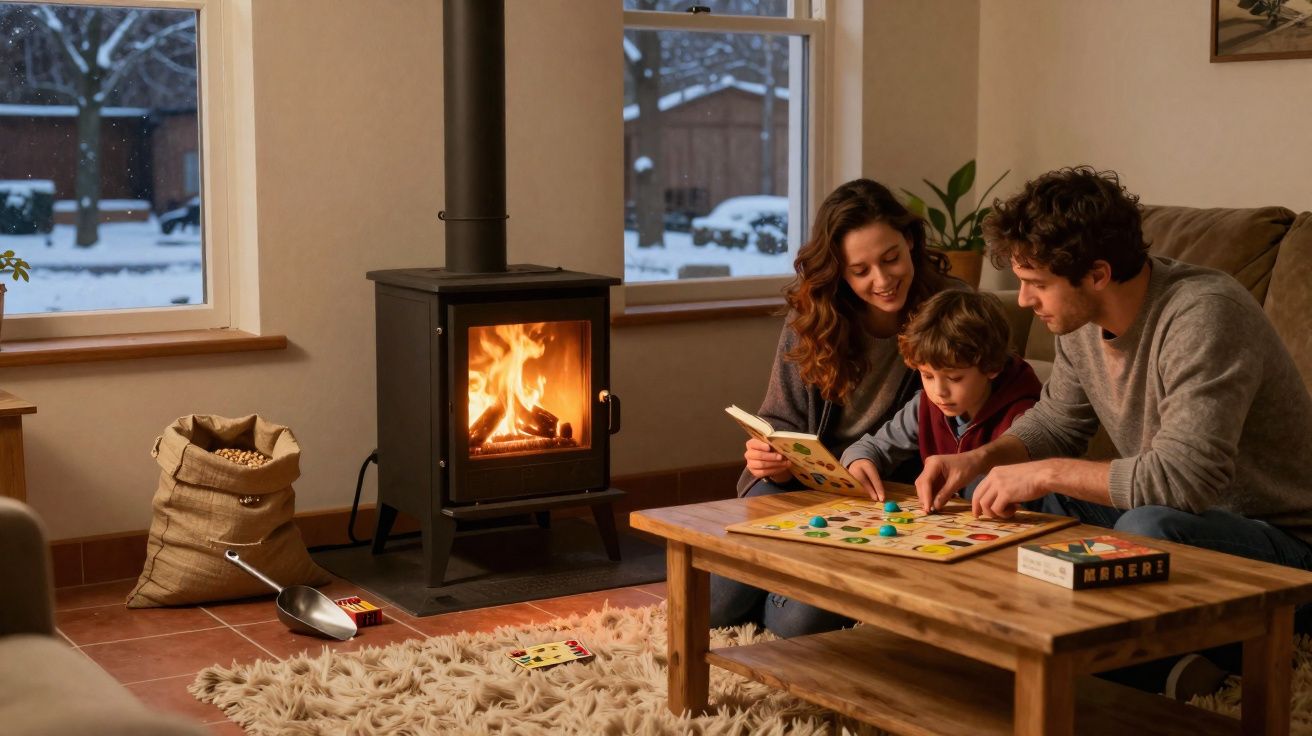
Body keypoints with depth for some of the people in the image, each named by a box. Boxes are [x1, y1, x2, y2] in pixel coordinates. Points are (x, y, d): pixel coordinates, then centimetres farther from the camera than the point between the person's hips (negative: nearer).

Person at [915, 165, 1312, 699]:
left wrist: (1046, 473, -26)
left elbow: (1183, 477, -36)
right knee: (998, 494, 3)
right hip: (1179, 516, 9)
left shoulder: (1203, 315, -27)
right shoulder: (1082, 319, -2)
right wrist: (981, 459, -4)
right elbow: (1056, 422, 15)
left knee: (1150, 528, -39)